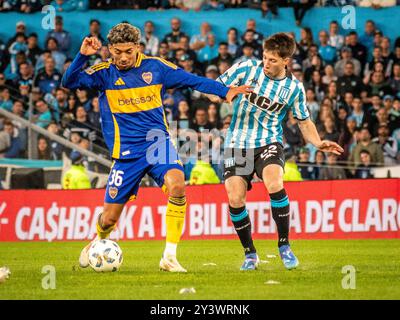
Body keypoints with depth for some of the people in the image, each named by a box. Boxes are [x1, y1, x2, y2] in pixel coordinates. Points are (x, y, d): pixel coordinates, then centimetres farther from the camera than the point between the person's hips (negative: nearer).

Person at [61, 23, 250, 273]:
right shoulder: (104, 74, -2)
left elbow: (191, 80, 6)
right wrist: (83, 56, -27)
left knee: (177, 185, -30)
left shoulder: (155, 66, 2)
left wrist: (225, 91, -3)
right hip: (127, 151, 0)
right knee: (110, 217, 1)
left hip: (158, 141, 1)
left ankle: (170, 257, -22)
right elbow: (69, 82, -13)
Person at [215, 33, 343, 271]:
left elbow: (304, 122, 12)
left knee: (274, 184, -29)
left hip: (269, 142, -1)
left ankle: (284, 245, -13)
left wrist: (318, 143, -6)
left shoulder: (294, 88, 0)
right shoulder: (247, 68, -3)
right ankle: (250, 253, 10)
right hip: (238, 144, 1)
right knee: (235, 199, -12)